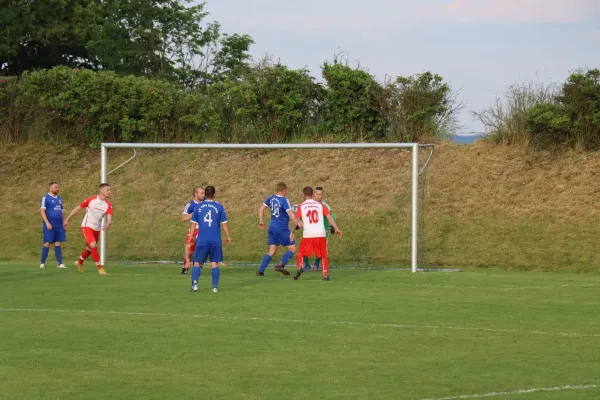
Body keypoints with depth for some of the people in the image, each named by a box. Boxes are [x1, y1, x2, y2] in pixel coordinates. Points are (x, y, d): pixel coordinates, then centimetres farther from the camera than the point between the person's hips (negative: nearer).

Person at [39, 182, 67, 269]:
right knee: (47, 244, -4)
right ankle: (42, 263, 4)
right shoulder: (45, 198, -4)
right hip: (49, 226, -6)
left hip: (59, 226, 6)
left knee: (57, 244, 4)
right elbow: (42, 211, -10)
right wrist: (47, 223, -19)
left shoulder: (59, 199, 16)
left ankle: (60, 263, 3)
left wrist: (63, 223, 16)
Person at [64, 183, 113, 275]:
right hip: (87, 226, -5)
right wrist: (67, 219, 3)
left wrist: (107, 225, -42)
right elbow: (77, 209, -2)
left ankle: (79, 262, 46)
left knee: (90, 248, 18)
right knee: (93, 245, -23)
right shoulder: (91, 200, -13)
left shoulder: (108, 205, -8)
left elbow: (109, 219, -18)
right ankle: (100, 268, -20)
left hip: (97, 229, 5)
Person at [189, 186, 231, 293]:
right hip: (215, 240, 0)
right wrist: (228, 237, 12)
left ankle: (194, 284, -12)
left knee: (197, 263, 5)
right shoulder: (219, 207, 0)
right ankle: (215, 287, 3)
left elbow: (193, 223, 6)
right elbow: (224, 223, 2)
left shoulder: (198, 207, 4)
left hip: (202, 240, 1)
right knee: (214, 263, 7)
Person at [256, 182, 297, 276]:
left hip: (272, 227, 7)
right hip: (282, 228, -7)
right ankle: (281, 265, -13)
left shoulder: (271, 198, 8)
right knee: (292, 248, 2)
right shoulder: (284, 200, -14)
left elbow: (261, 208, 14)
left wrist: (261, 221, 22)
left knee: (272, 251, 11)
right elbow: (290, 214, -21)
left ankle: (260, 270, 4)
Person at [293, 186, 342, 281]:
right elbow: (329, 217, 3)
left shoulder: (301, 206, 6)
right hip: (321, 234, 1)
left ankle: (300, 268, -7)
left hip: (308, 235, -1)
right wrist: (336, 228, 4)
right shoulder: (320, 205, 9)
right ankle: (325, 274, 6)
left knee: (301, 253, 16)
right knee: (324, 255, 14)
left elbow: (296, 220, -1)